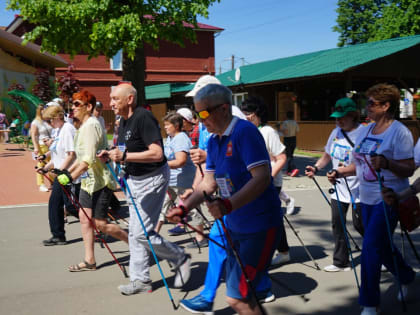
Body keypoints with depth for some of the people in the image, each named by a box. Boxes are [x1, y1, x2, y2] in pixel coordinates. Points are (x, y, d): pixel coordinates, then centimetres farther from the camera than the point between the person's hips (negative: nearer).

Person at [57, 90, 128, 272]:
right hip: (88, 181, 10)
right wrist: (67, 172, 15)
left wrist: (71, 177, -27)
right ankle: (89, 261, 16)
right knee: (84, 218, 8)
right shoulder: (84, 126, 12)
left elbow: (89, 159, -27)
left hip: (100, 182, -10)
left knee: (101, 224, -4)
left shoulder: (91, 125, -19)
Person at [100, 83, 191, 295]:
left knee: (142, 233, -10)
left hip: (153, 178, -10)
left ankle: (180, 259, 11)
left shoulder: (144, 118, -19)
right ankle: (140, 280, 21)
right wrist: (111, 155, 1)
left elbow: (157, 153, -28)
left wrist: (125, 156, -30)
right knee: (135, 233, 11)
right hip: (135, 180, 10)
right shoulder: (124, 121, 11)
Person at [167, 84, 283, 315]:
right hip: (234, 226, 9)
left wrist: (228, 205, -38)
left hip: (260, 226, -9)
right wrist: (184, 207, 2)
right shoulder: (213, 141, 8)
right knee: (239, 295, 16)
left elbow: (262, 178, -28)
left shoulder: (245, 131, -18)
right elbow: (209, 183, 14)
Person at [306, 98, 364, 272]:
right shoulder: (336, 132, 8)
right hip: (339, 188, 7)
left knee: (359, 225, 2)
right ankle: (340, 262, 17)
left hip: (358, 190, -6)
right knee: (337, 224, 6)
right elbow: (328, 154, 20)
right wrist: (316, 167, 5)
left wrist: (348, 170, -32)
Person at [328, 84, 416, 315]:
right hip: (367, 198, 8)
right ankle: (406, 277, 43)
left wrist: (386, 163, -35)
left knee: (371, 246, -10)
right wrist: (340, 172, 2)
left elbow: (408, 169, -18)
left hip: (389, 199, -8)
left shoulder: (399, 132, -13)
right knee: (381, 245, 17)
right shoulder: (366, 130, 9)